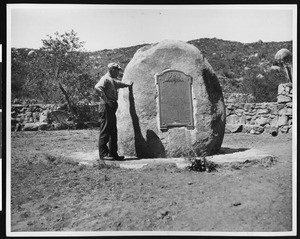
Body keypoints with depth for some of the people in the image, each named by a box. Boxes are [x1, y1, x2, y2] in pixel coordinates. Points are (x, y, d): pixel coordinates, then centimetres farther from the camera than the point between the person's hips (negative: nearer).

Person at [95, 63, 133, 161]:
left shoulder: (112, 80, 23)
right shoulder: (105, 79, -9)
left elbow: (119, 83, 46)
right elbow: (97, 87, -26)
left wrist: (128, 85, 57)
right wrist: (106, 100, -24)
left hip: (112, 108, 10)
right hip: (106, 107, -10)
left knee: (113, 131, 10)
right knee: (105, 131, -8)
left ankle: (113, 153, 16)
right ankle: (103, 154, -5)